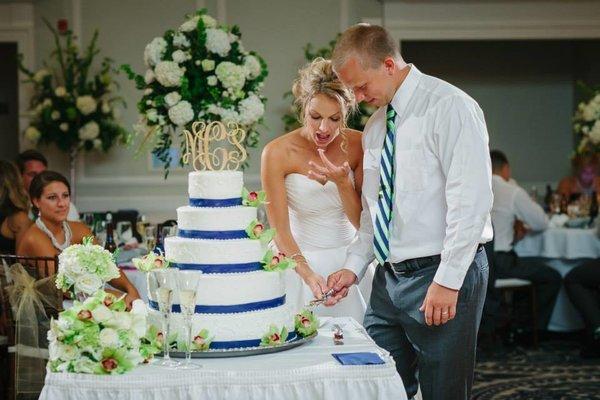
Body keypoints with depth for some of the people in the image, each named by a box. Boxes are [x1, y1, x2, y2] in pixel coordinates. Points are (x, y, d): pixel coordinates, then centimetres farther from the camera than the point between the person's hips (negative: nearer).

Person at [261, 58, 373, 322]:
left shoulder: (358, 146, -6)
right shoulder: (277, 153, -13)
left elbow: (363, 222, -4)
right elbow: (279, 231, -16)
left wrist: (342, 182, -21)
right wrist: (308, 274, -32)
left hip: (348, 260, 2)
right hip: (298, 263, -2)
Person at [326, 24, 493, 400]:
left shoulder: (448, 107, -10)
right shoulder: (376, 126, 15)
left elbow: (470, 200, -17)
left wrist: (447, 282, -20)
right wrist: (354, 267, 8)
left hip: (444, 275, -7)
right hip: (389, 278, 7)